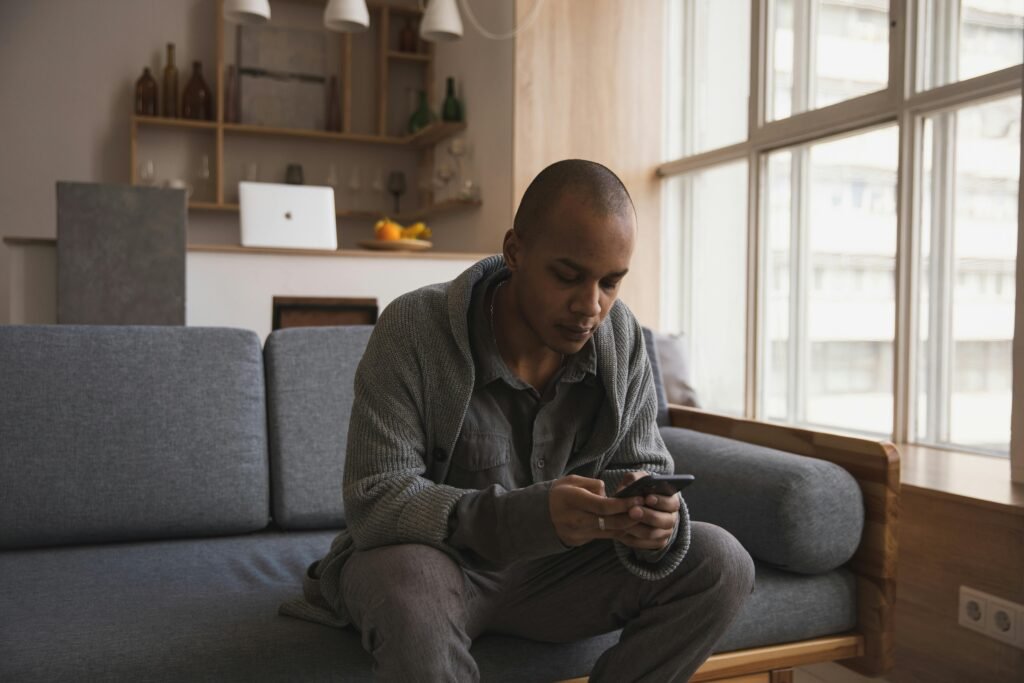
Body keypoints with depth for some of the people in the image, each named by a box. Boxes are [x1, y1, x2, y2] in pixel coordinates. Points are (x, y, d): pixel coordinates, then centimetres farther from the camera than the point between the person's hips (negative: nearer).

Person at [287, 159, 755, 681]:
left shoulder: (620, 336, -8)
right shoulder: (413, 329, -21)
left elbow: (643, 467, -2)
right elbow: (373, 500, -26)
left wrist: (654, 515, -28)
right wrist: (531, 515, -40)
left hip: (555, 569, 5)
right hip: (435, 559, -4)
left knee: (722, 565, -13)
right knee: (406, 588, -39)